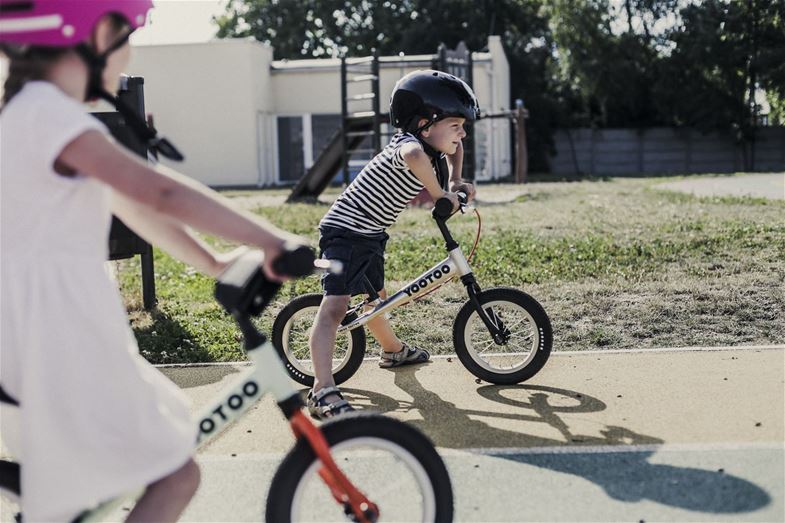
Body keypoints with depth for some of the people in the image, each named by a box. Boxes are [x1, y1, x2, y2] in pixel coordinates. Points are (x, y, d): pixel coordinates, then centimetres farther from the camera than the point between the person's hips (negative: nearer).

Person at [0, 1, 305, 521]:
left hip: (48, 328, 10)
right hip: (63, 336, -10)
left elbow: (132, 205, 17)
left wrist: (212, 263, 19)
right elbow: (162, 194, -28)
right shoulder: (51, 113, -17)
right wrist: (271, 240, -22)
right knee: (176, 476, -1)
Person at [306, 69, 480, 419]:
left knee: (376, 300, 30)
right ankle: (322, 391, -30)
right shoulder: (408, 144, -23)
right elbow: (413, 156, -50)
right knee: (334, 308, -21)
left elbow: (454, 148, 30)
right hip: (345, 234, -10)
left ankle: (393, 351, 54)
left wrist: (456, 182, 14)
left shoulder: (431, 148, 5)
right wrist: (440, 196, -36)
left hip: (371, 236, 10)